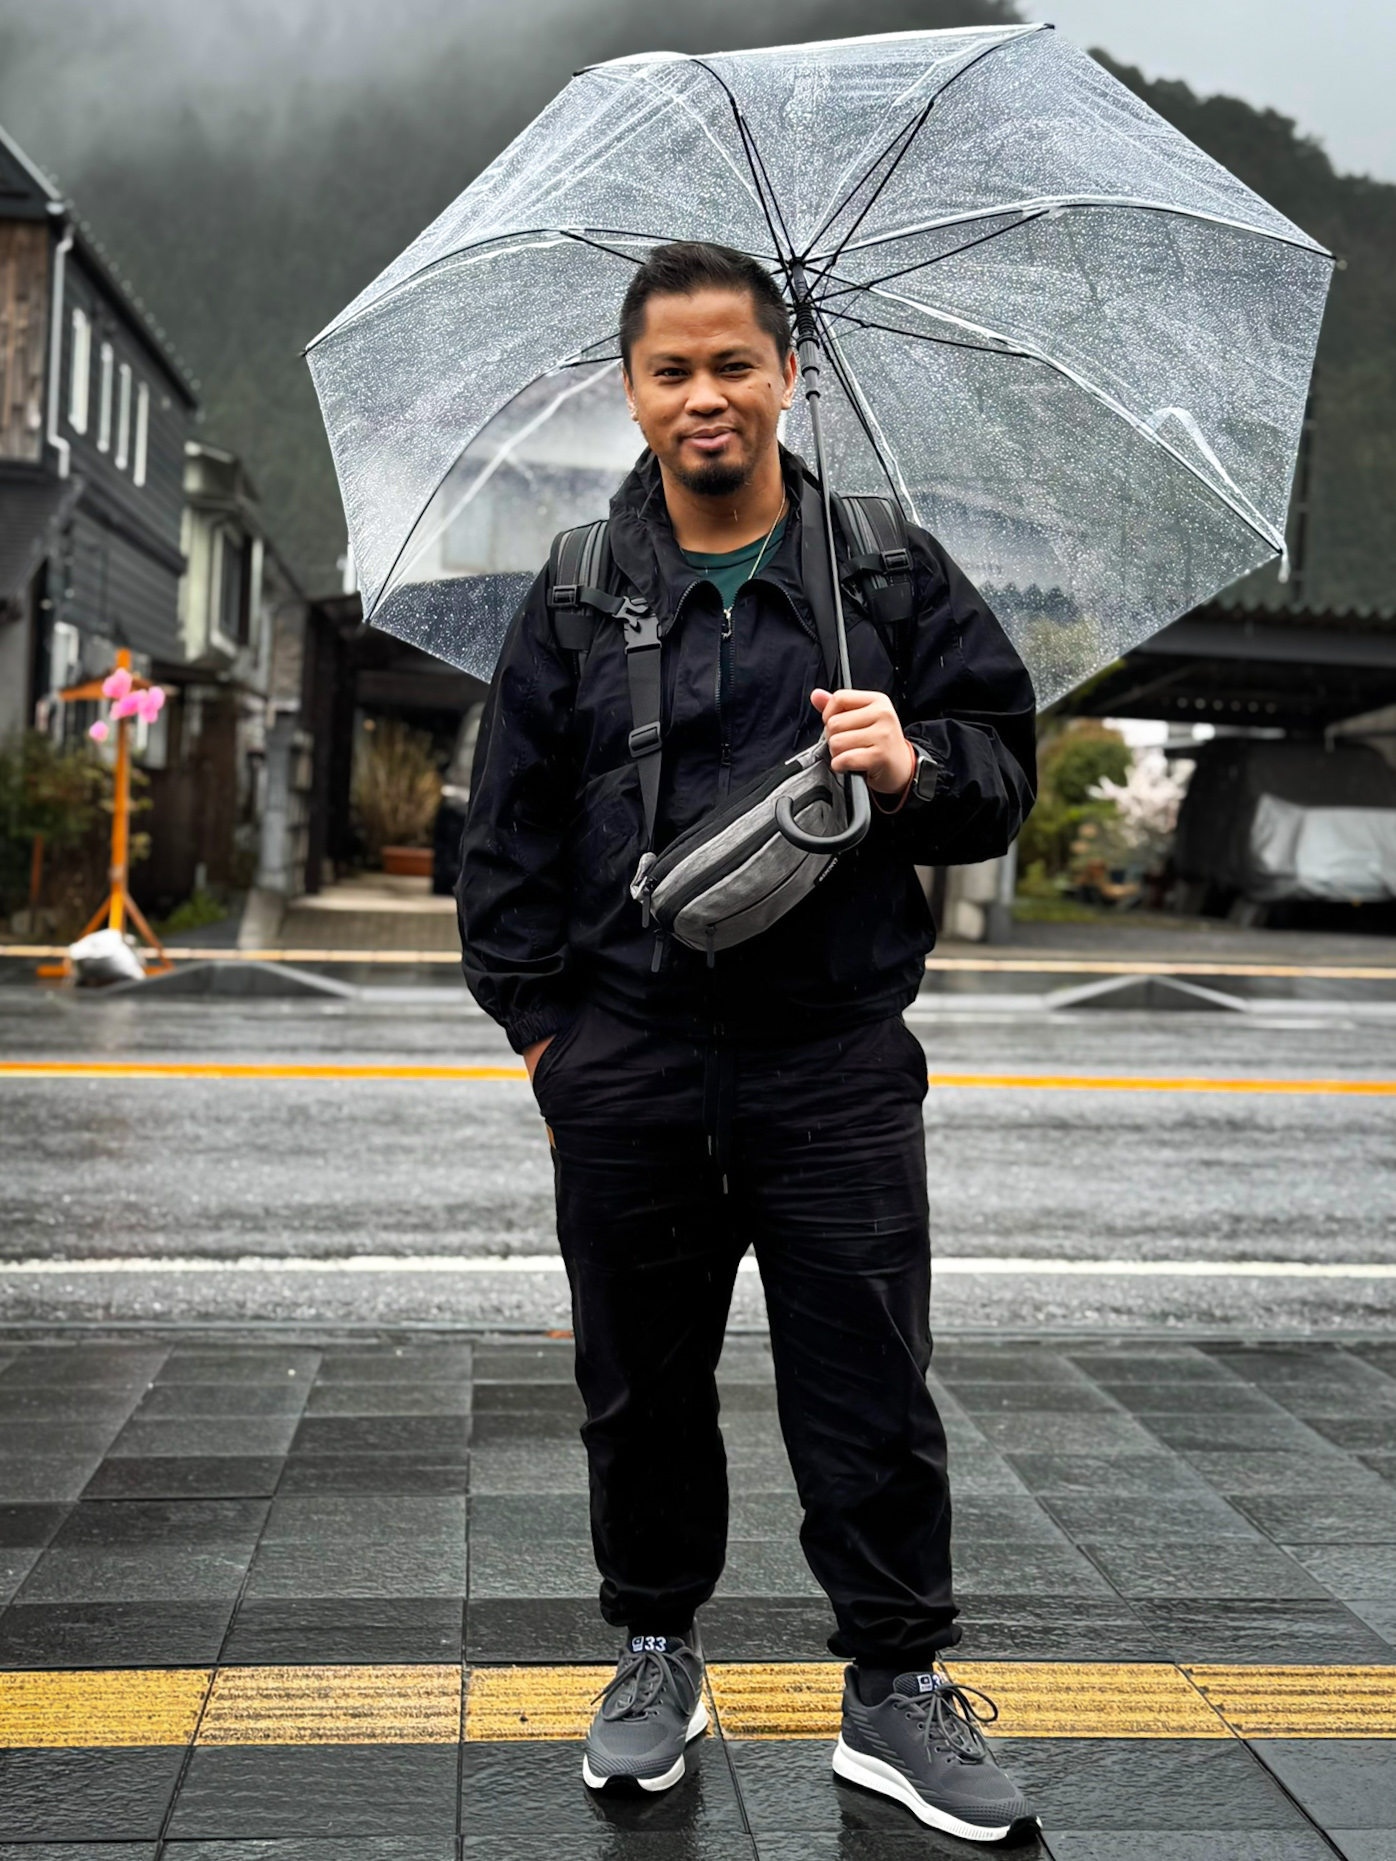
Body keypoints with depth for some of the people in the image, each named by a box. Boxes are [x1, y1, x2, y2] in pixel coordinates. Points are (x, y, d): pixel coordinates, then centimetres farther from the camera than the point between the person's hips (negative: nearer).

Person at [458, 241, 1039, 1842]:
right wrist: (536, 1021, 3)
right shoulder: (575, 596, 8)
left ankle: (896, 1685, 20)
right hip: (627, 1063, 1)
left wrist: (916, 765, -13)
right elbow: (508, 826, 10)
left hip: (836, 1061, -1)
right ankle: (657, 1650, 31)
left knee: (868, 1389, 4)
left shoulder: (889, 574, 6)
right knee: (641, 1381, 12)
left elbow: (1006, 769, 9)